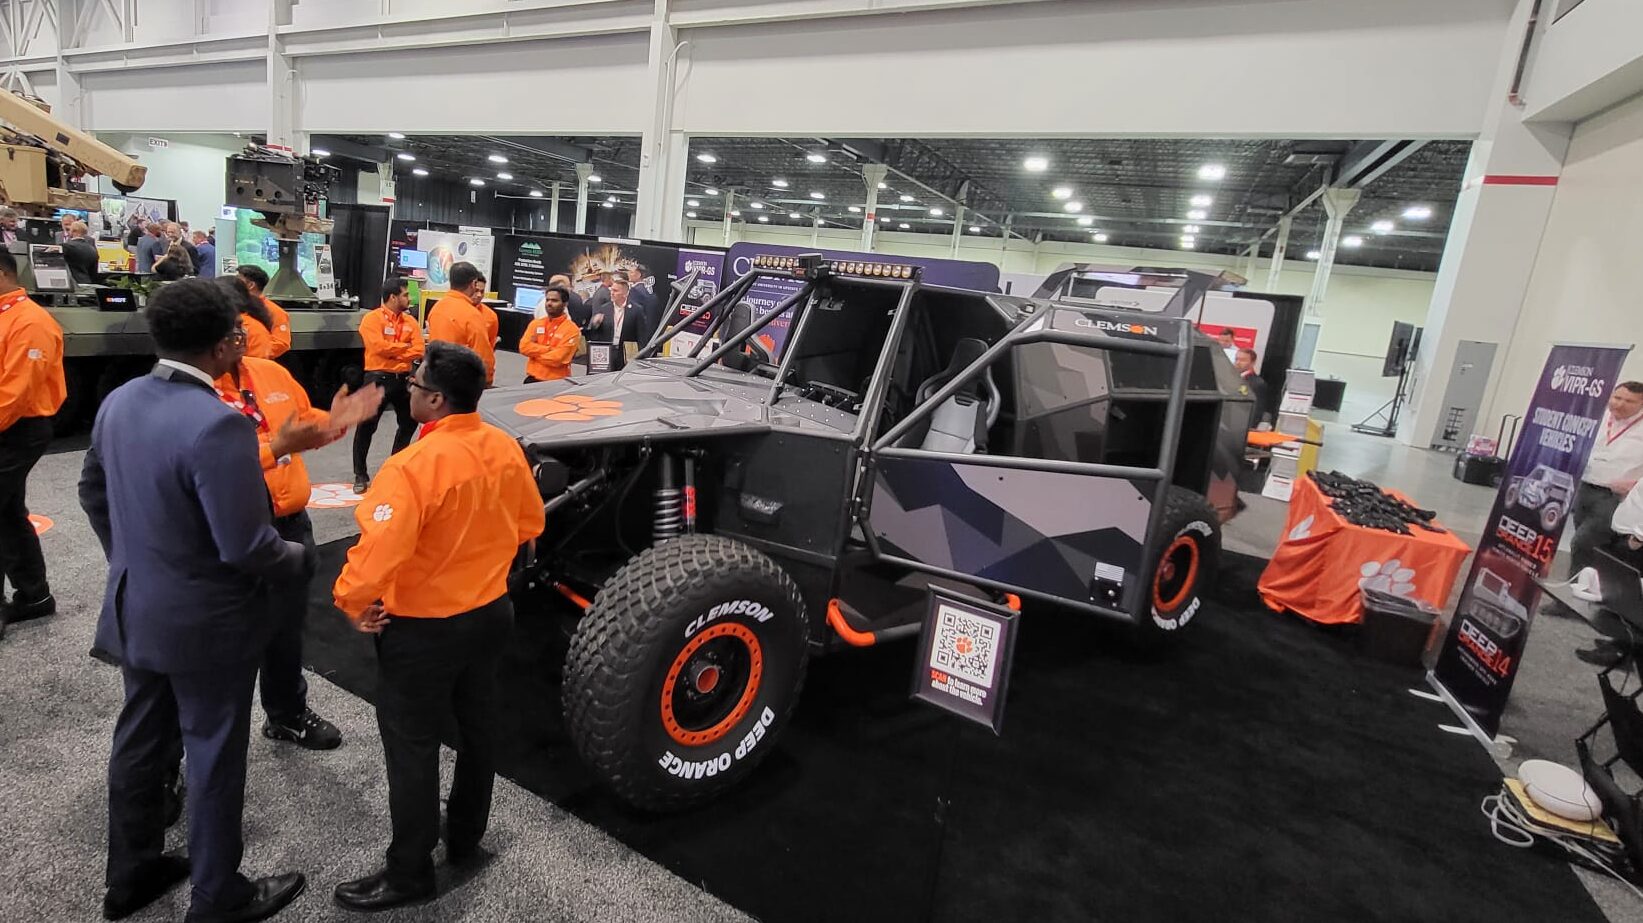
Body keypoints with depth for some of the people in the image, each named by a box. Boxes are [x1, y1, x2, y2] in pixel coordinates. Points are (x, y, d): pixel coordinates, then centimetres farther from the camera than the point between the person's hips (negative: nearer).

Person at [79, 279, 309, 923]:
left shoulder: (119, 401, -1)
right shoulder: (218, 424, -29)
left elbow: (92, 492, 13)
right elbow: (246, 546, -27)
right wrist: (296, 559, -7)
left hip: (133, 610, 8)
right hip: (205, 624, -8)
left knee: (139, 742, 23)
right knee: (214, 757, 10)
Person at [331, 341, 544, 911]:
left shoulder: (414, 466, -28)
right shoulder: (506, 449, -5)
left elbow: (377, 554, -31)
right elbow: (529, 524, 7)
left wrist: (351, 602, -11)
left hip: (422, 629, -7)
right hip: (490, 613, 7)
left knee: (413, 748, 11)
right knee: (477, 727, 23)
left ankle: (409, 874, 29)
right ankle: (466, 838, 44)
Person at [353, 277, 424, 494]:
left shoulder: (410, 321, 9)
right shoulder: (373, 319, -7)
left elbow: (419, 351, -1)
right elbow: (379, 346, -20)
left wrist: (393, 351, -15)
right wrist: (405, 346, -8)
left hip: (403, 378, 6)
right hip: (378, 378, -6)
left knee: (409, 423, 14)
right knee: (367, 427, -3)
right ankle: (361, 474, 7)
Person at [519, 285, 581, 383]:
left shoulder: (571, 329, -10)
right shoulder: (535, 323, 7)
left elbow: (557, 358, -17)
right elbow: (524, 347, -5)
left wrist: (535, 352, -6)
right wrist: (550, 349, -13)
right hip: (532, 379, 4)